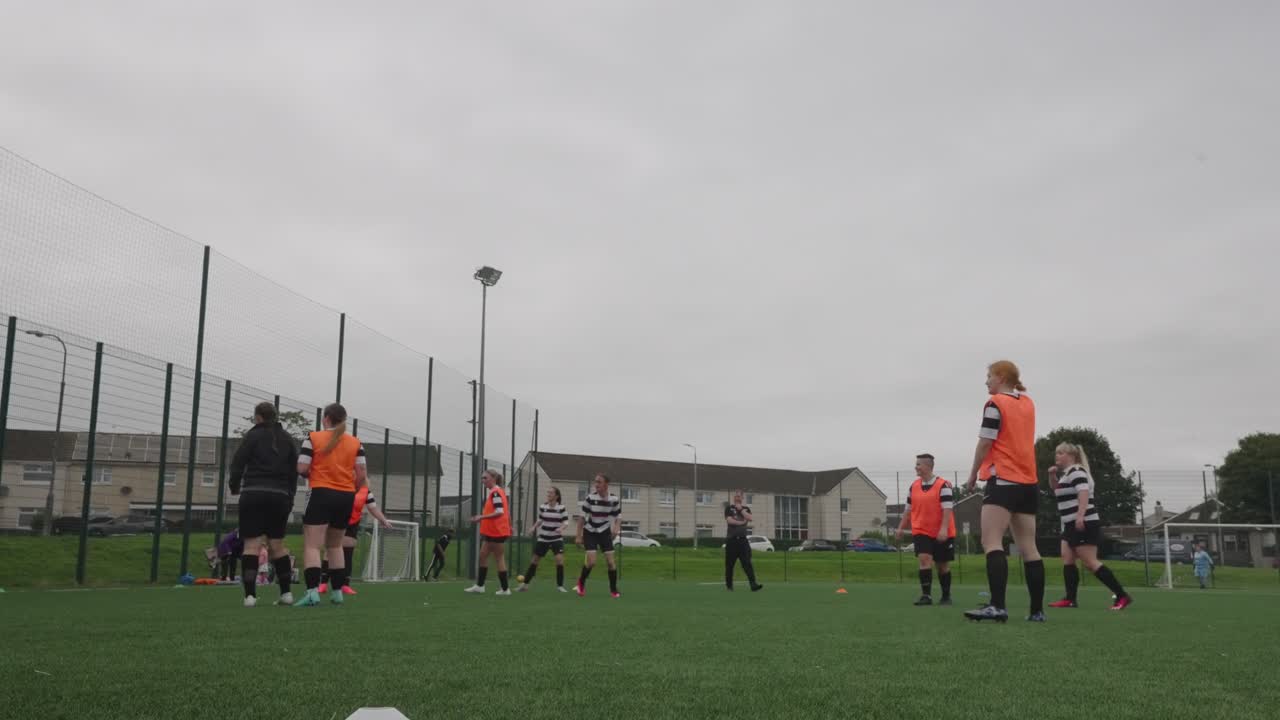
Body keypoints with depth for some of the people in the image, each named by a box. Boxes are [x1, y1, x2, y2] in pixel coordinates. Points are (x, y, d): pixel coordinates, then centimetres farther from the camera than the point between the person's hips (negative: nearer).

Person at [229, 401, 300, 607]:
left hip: (254, 494, -4)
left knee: (252, 544, -5)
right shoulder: (287, 439, 12)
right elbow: (295, 469, 10)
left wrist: (234, 486, 13)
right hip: (280, 496, 4)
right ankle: (286, 592, 12)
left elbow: (238, 463, -4)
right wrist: (290, 496, 16)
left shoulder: (253, 435, -2)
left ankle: (250, 594, -12)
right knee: (277, 543, 13)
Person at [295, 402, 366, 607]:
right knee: (335, 545, 19)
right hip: (346, 498, 4)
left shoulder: (313, 438, -2)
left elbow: (301, 468, -8)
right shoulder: (355, 442, 6)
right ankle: (337, 592, 19)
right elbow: (362, 475, 0)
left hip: (321, 494, -4)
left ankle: (313, 591, -22)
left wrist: (312, 475, 14)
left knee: (312, 546, -6)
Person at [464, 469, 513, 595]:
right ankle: (480, 585, 16)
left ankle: (505, 589, 5)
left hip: (497, 531, -10)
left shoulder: (495, 492, -16)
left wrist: (482, 517, -26)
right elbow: (507, 512, 17)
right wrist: (510, 527, 22)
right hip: (491, 531, 10)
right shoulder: (497, 491, 12)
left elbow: (499, 512, -25)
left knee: (499, 558, -2)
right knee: (483, 555, 11)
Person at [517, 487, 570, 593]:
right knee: (534, 560, 6)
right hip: (543, 538, 3)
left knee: (559, 559, -19)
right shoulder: (542, 507, -1)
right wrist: (534, 528, -1)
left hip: (557, 538, -3)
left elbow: (565, 521, -7)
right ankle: (525, 584, 19)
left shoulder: (561, 508, -9)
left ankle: (560, 585, -4)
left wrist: (561, 528, -26)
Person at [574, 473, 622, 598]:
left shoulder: (614, 499, -11)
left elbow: (618, 516, 2)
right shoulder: (590, 498, -18)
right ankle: (581, 582, 14)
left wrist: (616, 528, -18)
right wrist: (579, 536, -9)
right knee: (591, 561, -15)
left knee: (611, 561, -7)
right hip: (590, 532, -2)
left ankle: (613, 590, 10)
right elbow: (582, 517, -9)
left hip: (605, 532, 2)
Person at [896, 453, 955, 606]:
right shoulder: (913, 487, 7)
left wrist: (944, 529, -25)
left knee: (943, 565, 8)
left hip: (942, 534, -3)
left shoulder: (943, 486, -10)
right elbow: (909, 510, 14)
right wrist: (901, 528, 9)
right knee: (924, 559, -15)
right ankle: (926, 595, -15)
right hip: (921, 532, 3)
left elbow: (947, 509, -16)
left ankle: (946, 596, 24)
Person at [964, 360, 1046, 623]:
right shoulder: (1028, 404, 15)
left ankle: (998, 606, -28)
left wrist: (973, 474, 1)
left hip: (1003, 480, -8)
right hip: (1028, 482, 8)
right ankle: (1037, 610, 7)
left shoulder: (995, 403, -7)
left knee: (991, 542, -15)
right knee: (1028, 547, 8)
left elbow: (985, 443, -10)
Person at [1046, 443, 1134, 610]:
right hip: (1072, 525, 11)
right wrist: (1052, 475, 16)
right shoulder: (1066, 473, 19)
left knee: (1090, 562, -12)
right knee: (1067, 559, 4)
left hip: (1084, 524, -11)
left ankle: (1122, 596, -10)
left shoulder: (1076, 471, -12)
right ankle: (1070, 599, 2)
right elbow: (1058, 490, 35)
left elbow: (1084, 493, -26)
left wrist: (1080, 515, -36)